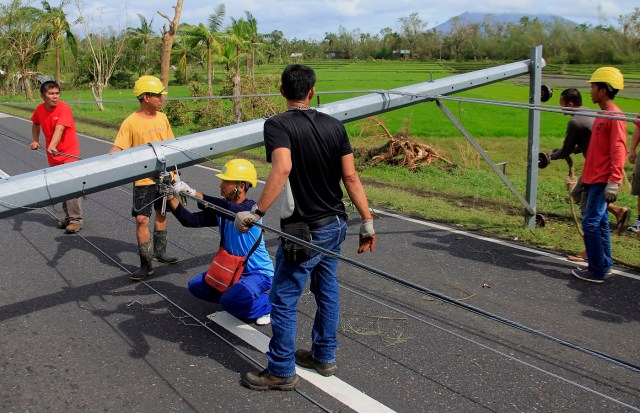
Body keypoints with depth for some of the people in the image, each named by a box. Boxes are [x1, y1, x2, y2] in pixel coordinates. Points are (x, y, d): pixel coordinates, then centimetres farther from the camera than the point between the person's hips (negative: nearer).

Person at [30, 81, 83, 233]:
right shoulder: (39, 109, 0)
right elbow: (35, 124, 23)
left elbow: (59, 129, -33)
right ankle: (69, 216, 22)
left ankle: (76, 219, -6)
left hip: (69, 153, -6)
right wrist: (35, 140, 9)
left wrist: (52, 146, -46)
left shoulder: (64, 109, -18)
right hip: (53, 155, 6)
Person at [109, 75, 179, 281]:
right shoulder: (131, 122, -14)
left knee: (162, 213, 19)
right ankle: (146, 265, 3)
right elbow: (117, 148, -18)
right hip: (144, 179, -6)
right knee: (142, 220, -7)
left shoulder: (162, 118, 3)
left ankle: (159, 252, 37)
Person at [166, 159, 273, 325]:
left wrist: (192, 192, -44)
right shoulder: (221, 209, 0)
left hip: (259, 273, -8)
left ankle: (268, 303, -5)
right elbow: (191, 221, -4)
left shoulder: (250, 209, -24)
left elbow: (228, 209, -45)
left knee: (230, 301, -31)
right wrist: (171, 198, -17)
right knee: (196, 285, 3)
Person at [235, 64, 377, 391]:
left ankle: (282, 372, 19)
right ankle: (324, 357, 35)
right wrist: (367, 223, 3)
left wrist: (256, 213, -31)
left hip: (304, 232, -7)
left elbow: (282, 168, -32)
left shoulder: (277, 124, -14)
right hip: (336, 225, 7)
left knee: (283, 301, 7)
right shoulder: (334, 125, 3)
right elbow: (350, 176, 0)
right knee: (327, 292, 20)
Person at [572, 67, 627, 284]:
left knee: (591, 223, -9)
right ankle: (603, 264, 25)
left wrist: (614, 182, -25)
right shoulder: (602, 115, 14)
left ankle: (597, 271, -2)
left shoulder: (615, 116, -15)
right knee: (599, 222, 15)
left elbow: (618, 150, -21)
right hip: (595, 179, 10)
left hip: (603, 181, -10)